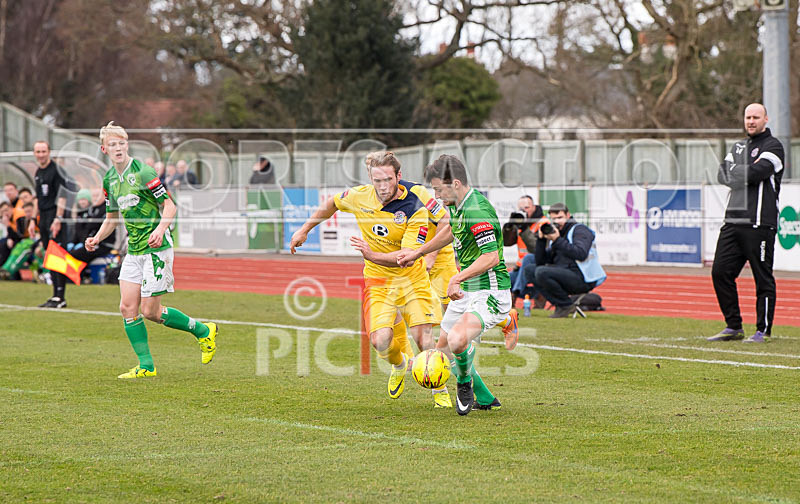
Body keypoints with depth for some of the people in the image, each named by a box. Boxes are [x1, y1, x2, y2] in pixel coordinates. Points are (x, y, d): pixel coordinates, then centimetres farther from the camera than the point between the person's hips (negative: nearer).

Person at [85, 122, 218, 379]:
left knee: (150, 311, -7)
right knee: (128, 307, -1)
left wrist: (160, 229, -29)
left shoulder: (143, 172, -12)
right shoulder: (109, 179, 11)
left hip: (156, 248, -7)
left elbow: (169, 206, -12)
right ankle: (146, 365, 7)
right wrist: (96, 239, 5)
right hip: (133, 250, 7)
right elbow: (111, 217, 22)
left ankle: (204, 331, 13)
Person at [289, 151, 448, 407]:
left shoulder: (415, 208, -21)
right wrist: (304, 230, 17)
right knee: (380, 341, -15)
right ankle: (399, 365, 21)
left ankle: (440, 391, 14)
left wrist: (372, 255, -37)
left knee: (423, 338, -10)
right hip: (377, 280, 2)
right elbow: (332, 204, 13)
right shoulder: (359, 197, -11)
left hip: (412, 279, -2)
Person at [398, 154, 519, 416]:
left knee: (457, 341, -32)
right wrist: (418, 252, 31)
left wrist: (457, 279, -32)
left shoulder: (477, 212, -24)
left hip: (490, 292, -10)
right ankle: (484, 399, 27)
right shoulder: (457, 205, 7)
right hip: (466, 290, 10)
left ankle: (465, 382, 0)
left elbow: (491, 257, -30)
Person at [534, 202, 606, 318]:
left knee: (542, 273, -24)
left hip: (583, 280, -9)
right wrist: (541, 239, 1)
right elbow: (540, 262, 14)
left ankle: (566, 305, -11)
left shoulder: (579, 230, -3)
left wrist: (557, 241, -20)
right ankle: (560, 304, -2)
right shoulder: (554, 233, 20)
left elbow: (581, 254, -23)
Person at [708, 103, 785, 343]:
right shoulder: (738, 147, 21)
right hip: (733, 221, 7)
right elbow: (723, 173, 7)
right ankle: (733, 327, 12)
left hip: (759, 223, -7)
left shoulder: (772, 146, 0)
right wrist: (747, 173, -8)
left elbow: (758, 172, -16)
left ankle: (763, 330, 3)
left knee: (763, 278, -3)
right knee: (721, 272, 3)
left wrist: (735, 174, -1)